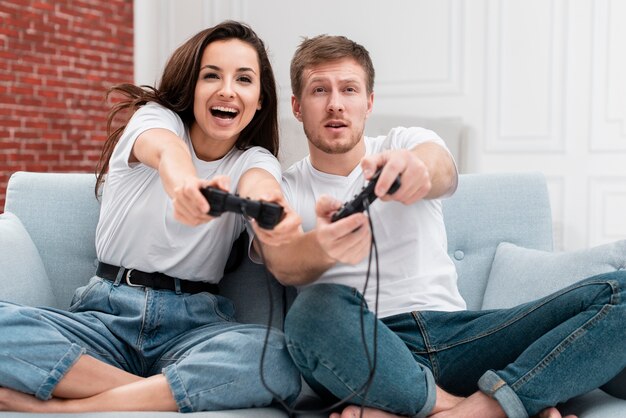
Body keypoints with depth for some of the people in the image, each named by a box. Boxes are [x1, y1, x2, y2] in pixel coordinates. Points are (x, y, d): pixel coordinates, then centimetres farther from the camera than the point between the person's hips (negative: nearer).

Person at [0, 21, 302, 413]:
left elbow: (259, 186, -18)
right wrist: (183, 182, -47)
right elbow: (164, 149, -21)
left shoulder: (255, 160, 8)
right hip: (105, 313, -1)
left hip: (194, 323, 1)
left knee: (277, 359, -34)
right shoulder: (156, 116, 5)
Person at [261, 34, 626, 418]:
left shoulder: (410, 144, 12)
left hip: (453, 333, 2)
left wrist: (418, 167, -39)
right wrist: (322, 245, -39)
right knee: (318, 306, -37)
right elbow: (283, 263, -13)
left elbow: (444, 170, -13)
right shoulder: (282, 192, 8)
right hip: (360, 351, -1)